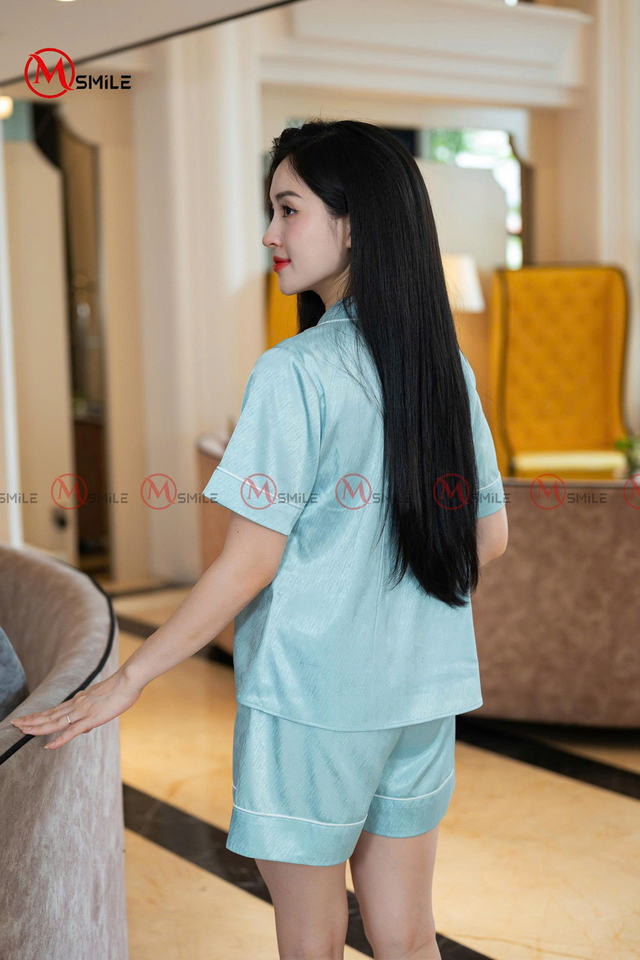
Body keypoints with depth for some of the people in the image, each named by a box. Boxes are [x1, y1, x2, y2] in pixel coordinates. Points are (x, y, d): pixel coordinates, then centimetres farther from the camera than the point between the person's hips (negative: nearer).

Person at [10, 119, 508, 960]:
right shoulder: (447, 365, 4)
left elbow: (250, 562, -16)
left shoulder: (296, 373, -16)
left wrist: (128, 680, -7)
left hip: (311, 697, -6)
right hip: (422, 691, 6)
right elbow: (489, 536, 9)